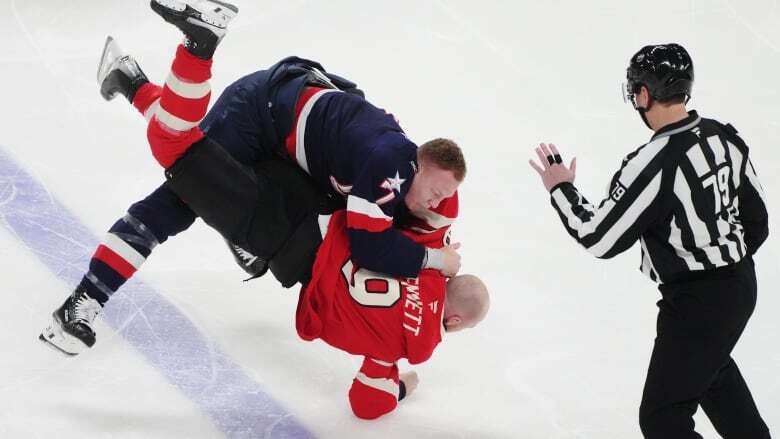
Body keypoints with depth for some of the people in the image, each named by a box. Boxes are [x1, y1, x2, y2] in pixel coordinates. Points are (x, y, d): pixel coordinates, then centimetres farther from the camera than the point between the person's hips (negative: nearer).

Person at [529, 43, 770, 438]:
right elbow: (756, 220, 7)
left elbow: (600, 238, -19)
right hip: (741, 286, 8)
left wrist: (561, 189, -4)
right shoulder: (725, 137, -3)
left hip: (695, 302, -8)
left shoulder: (653, 164, -27)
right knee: (711, 365, 35)